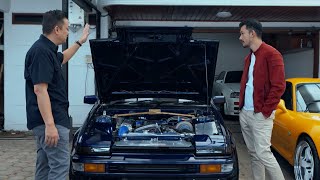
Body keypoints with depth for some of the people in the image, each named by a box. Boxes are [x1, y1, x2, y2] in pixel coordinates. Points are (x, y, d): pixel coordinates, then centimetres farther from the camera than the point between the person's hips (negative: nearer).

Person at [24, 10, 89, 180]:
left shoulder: (47, 50, 13)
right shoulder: (41, 51, -18)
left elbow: (62, 58, 38)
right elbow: (39, 90, -24)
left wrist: (80, 42, 41)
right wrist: (50, 124, -28)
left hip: (46, 120, 11)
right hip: (50, 120, -11)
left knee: (45, 165, 15)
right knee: (60, 165, -8)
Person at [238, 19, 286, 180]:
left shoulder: (271, 54, -11)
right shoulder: (249, 58, 16)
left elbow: (278, 86, -16)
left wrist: (266, 110, -16)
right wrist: (241, 105, 12)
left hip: (260, 115, -8)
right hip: (245, 113, 8)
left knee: (263, 153, -9)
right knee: (253, 153, 12)